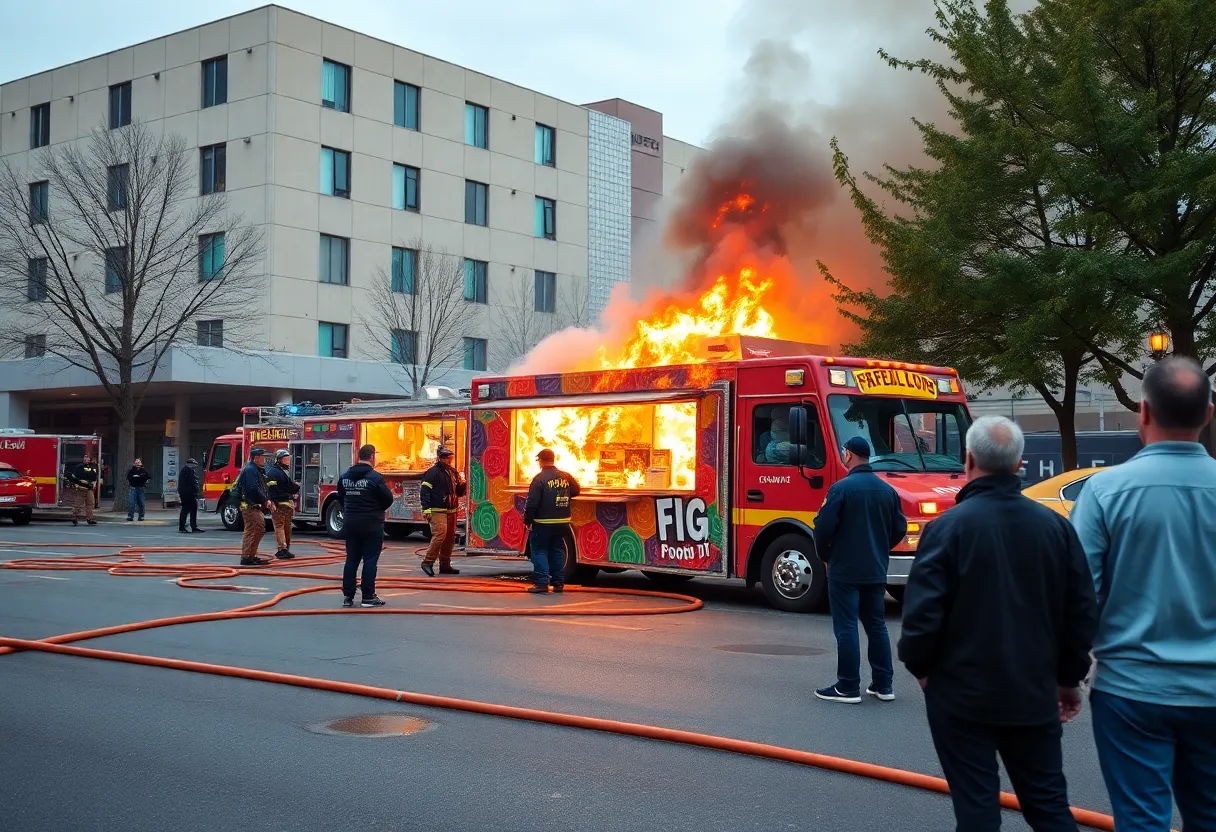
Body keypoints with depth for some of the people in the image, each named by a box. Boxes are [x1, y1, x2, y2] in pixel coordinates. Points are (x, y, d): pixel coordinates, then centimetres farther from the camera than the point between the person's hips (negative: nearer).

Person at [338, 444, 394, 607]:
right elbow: (388, 499, -10)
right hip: (371, 524, -6)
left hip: (350, 523, 6)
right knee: (370, 560, 0)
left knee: (352, 559, 11)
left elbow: (341, 498, 12)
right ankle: (368, 597, 1)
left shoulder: (345, 476, 5)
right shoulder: (374, 477, -14)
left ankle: (348, 596, 12)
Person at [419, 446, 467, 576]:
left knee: (450, 538, 8)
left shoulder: (453, 472, 17)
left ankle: (445, 565, 15)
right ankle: (428, 562, -14)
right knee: (440, 535, -19)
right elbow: (424, 491, -9)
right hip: (438, 511, -8)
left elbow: (460, 492, 24)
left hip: (451, 511, 8)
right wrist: (427, 509, -16)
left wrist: (462, 484, 2)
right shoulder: (433, 472, -5)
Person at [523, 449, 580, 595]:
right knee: (558, 551, 15)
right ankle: (559, 582, 16)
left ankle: (541, 583, -4)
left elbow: (532, 503, -16)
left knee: (539, 551, 2)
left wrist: (527, 520, -8)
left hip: (543, 523, -6)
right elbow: (575, 491, 19)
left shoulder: (539, 479, -14)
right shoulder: (566, 477, 3)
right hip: (562, 522, 6)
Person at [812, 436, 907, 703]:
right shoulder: (887, 490, 6)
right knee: (877, 626, 14)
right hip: (876, 571, 6)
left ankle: (848, 688, -1)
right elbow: (900, 528, 10)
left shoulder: (841, 488, -13)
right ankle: (883, 684, 17)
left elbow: (824, 527, -16)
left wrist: (825, 556, 1)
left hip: (845, 570, -6)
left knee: (846, 628, -2)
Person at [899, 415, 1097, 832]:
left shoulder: (949, 526, -14)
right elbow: (1082, 610, 4)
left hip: (963, 692, -4)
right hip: (1034, 692, 4)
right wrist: (1070, 677, 16)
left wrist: (919, 666, 2)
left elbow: (923, 611, -16)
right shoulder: (1054, 525, -1)